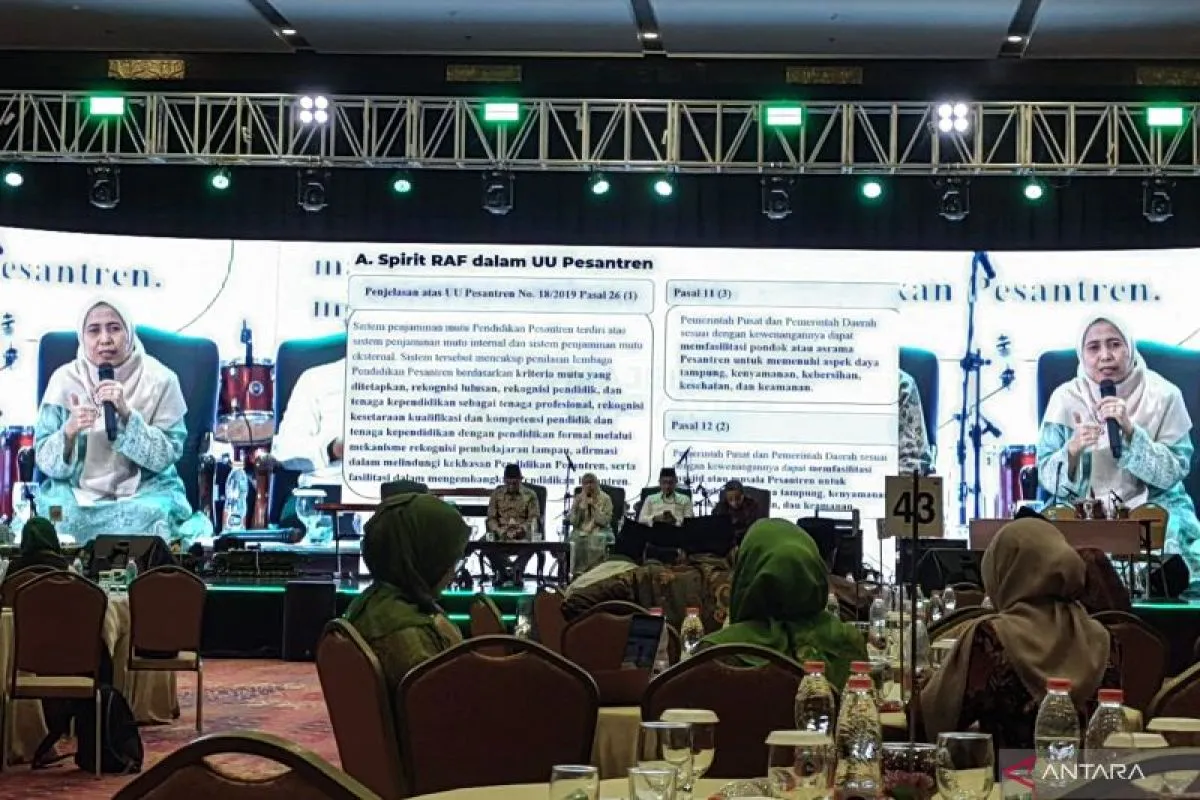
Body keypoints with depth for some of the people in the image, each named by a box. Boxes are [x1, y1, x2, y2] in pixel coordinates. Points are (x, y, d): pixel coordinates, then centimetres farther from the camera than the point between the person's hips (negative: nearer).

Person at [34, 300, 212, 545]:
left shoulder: (159, 379, -7)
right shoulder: (65, 379, -3)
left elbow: (166, 456, -12)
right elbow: (46, 462, -4)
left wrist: (127, 414, -25)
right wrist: (69, 431, -25)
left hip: (146, 490, -1)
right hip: (78, 492, 2)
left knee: (156, 514, -33)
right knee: (59, 514, -30)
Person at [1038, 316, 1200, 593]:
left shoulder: (1163, 395, -6)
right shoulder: (1066, 398, -3)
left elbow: (1173, 473, -10)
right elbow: (1048, 478, -3)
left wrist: (1130, 430, -24)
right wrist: (1072, 451, -25)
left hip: (1152, 504, 0)